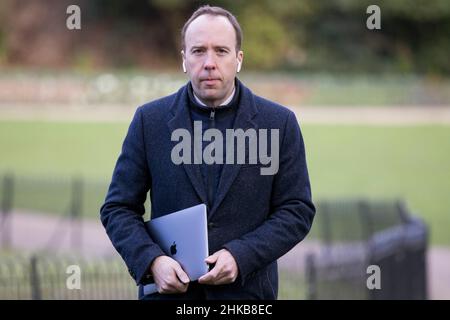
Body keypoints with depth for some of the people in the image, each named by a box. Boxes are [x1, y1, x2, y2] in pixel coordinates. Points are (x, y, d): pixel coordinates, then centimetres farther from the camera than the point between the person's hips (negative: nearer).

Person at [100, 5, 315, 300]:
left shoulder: (279, 123, 0)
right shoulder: (151, 121, 2)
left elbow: (297, 211, 1)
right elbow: (118, 208, 4)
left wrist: (241, 256, -14)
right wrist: (152, 261, -14)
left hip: (246, 292, 0)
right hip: (169, 290, 0)